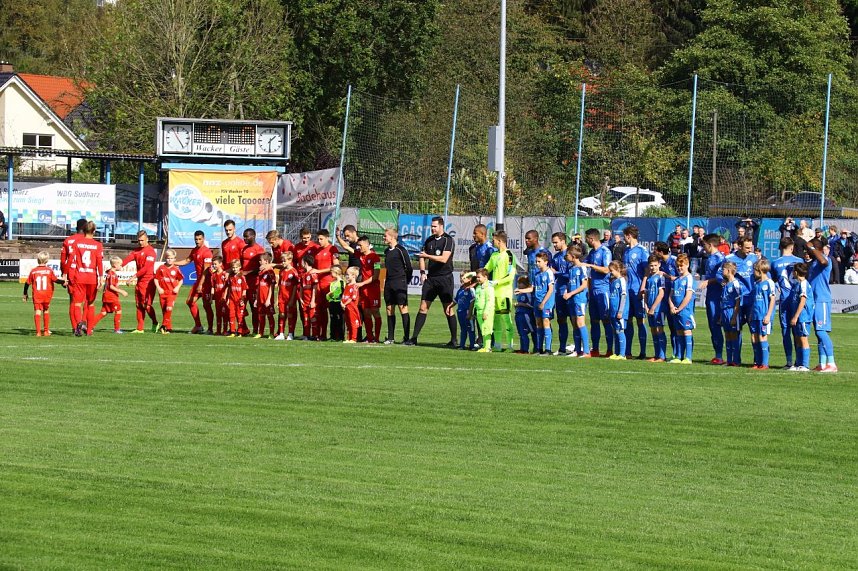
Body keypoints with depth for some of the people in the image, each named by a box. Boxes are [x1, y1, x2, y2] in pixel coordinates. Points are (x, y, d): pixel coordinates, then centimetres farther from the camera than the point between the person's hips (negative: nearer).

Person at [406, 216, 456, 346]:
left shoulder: (449, 240, -8)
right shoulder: (429, 240, 12)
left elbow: (444, 259, -19)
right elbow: (422, 257, 21)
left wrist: (427, 255, -20)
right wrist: (422, 272, 8)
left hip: (445, 278, -6)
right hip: (430, 278, 6)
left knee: (448, 310, -3)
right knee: (423, 307, 2)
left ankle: (454, 340, 3)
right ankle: (414, 338, 2)